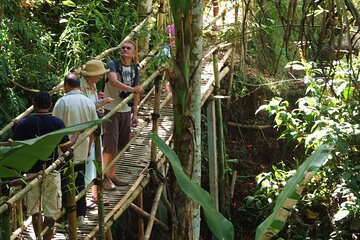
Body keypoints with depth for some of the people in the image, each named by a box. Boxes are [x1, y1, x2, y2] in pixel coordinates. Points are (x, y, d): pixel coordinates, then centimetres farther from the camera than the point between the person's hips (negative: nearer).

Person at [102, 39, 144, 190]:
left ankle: (111, 174, 27)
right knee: (110, 146, -5)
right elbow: (114, 81, -32)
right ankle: (105, 178, 5)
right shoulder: (112, 64, -12)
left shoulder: (134, 69, 7)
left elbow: (136, 93, 13)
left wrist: (135, 114, 10)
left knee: (120, 145, 13)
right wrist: (131, 89, -45)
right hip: (111, 110, -6)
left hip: (126, 111, 6)